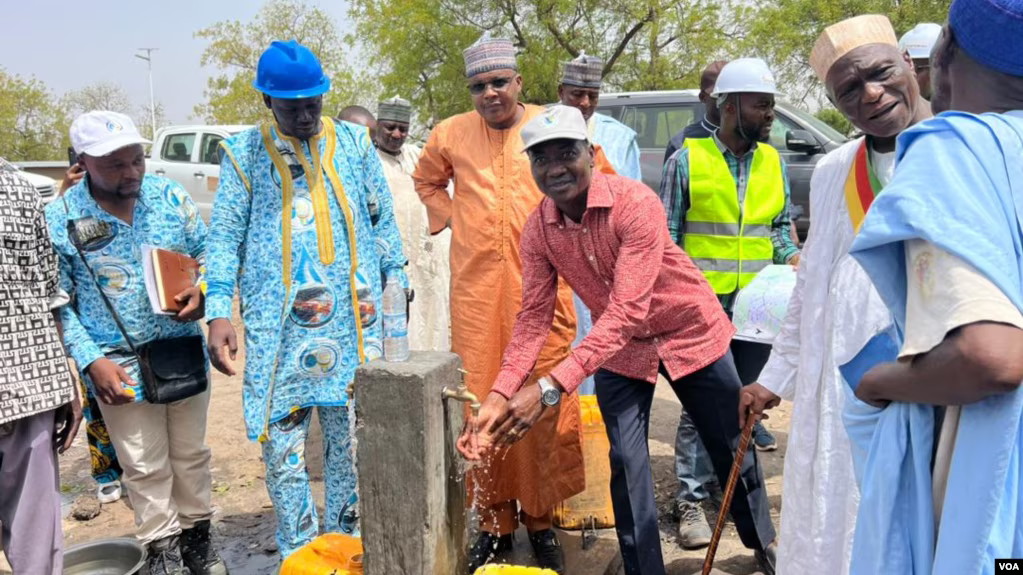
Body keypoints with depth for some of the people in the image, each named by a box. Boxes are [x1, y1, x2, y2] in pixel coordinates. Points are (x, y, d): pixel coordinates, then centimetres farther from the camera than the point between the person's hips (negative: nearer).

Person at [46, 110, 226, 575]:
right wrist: (91, 362, -14)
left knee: (191, 453, 16)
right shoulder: (59, 219, -9)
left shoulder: (171, 196, -3)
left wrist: (201, 293, -15)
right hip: (119, 366, -2)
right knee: (146, 466, 9)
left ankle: (196, 533, 36)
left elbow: (207, 254, 6)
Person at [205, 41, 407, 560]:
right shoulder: (244, 152, 3)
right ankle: (297, 552, 22)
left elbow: (382, 220, 12)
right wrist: (218, 313, -7)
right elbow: (225, 238, 2)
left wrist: (396, 285, 8)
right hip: (277, 324, -1)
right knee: (280, 443, 4)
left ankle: (346, 543, 26)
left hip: (353, 320, 1)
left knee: (351, 438, 8)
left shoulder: (354, 142, 7)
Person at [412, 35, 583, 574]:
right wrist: (450, 218, 12)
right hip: (476, 290, 2)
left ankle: (540, 519, 17)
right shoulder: (451, 134, 7)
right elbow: (426, 180, 26)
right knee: (481, 404, 3)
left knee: (545, 402, 0)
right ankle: (494, 521, 18)